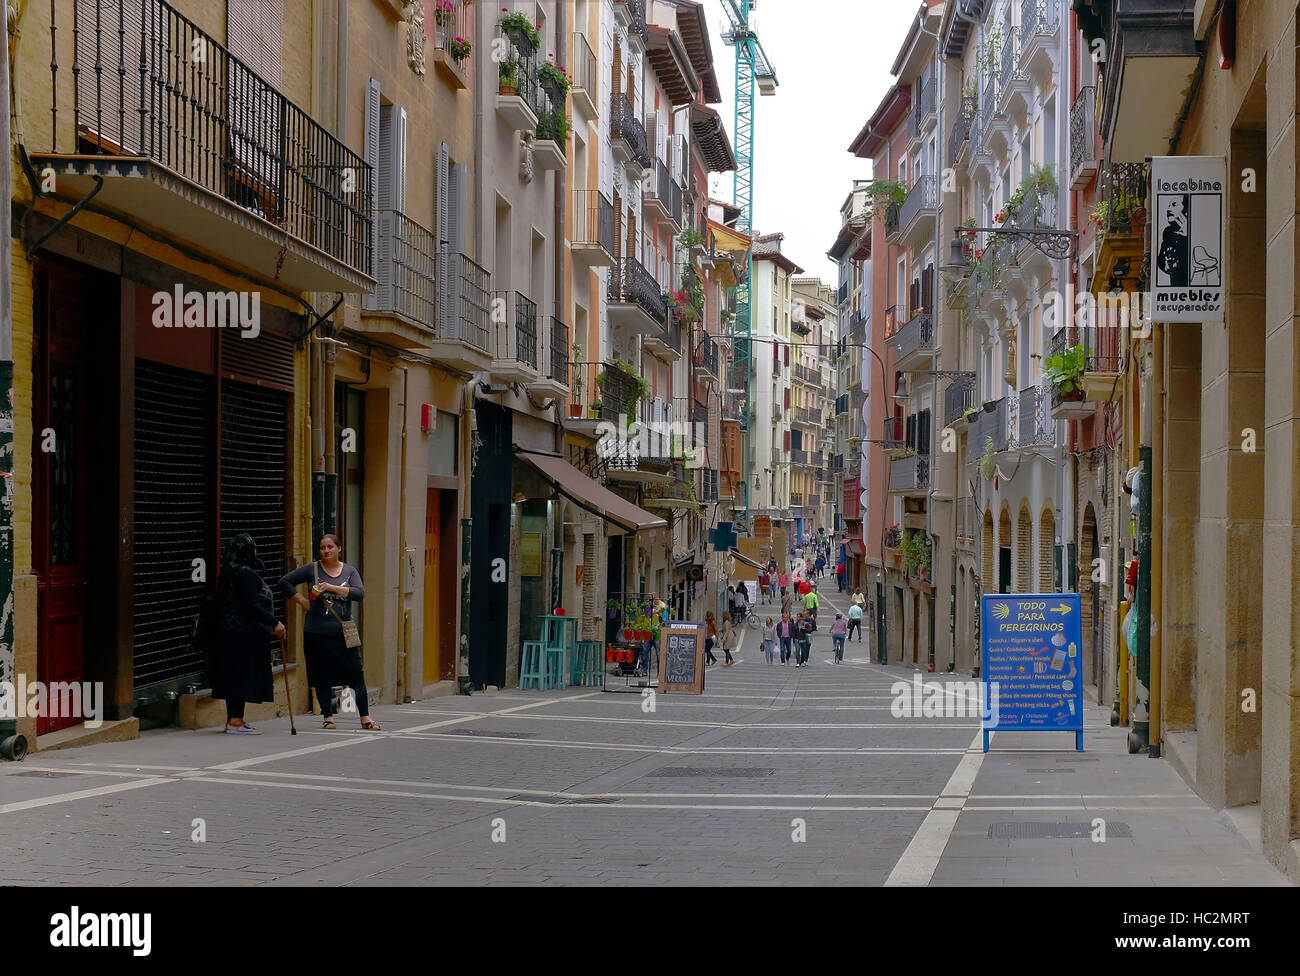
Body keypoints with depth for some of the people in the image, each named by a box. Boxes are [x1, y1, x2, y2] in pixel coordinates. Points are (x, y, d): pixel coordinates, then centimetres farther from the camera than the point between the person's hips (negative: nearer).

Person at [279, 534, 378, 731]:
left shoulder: (350, 571, 8)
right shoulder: (312, 570, 5)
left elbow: (360, 594, -7)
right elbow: (285, 582, 7)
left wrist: (332, 587, -14)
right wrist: (303, 602, 0)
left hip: (343, 632, 1)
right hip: (317, 633, -1)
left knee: (356, 674, -4)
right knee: (322, 676, 2)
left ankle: (365, 718, 2)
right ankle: (327, 716, 14)